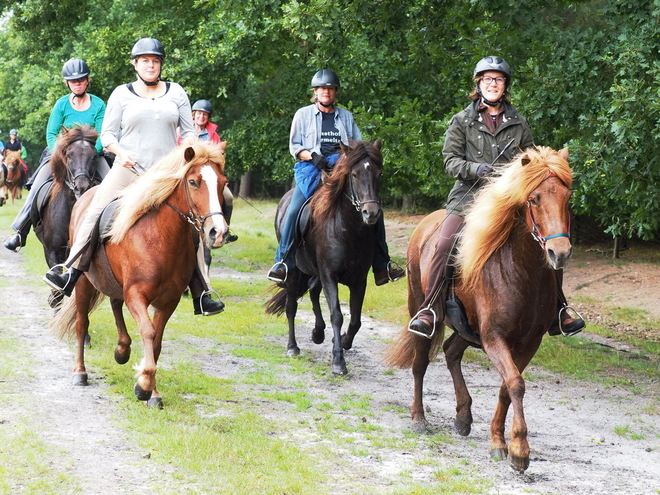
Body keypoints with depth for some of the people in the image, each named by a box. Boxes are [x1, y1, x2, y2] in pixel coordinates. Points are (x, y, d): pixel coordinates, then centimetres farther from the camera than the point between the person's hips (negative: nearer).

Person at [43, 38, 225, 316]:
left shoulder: (176, 93, 9)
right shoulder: (122, 94, 6)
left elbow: (188, 132, 10)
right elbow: (107, 133, 5)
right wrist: (121, 152, -15)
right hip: (128, 168, -1)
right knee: (95, 214, -15)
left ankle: (201, 295, 3)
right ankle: (71, 274, -13)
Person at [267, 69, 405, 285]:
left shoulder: (346, 116, 19)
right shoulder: (303, 115, 11)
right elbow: (294, 146, 6)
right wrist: (313, 156, -13)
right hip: (312, 168, -3)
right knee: (295, 209, -27)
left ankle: (382, 266, -2)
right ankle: (283, 263, -21)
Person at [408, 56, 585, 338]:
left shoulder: (519, 124, 15)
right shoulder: (462, 121, 8)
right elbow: (450, 160, 1)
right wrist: (475, 169, -17)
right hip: (470, 195, -2)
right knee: (445, 244, -27)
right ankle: (430, 312, -21)